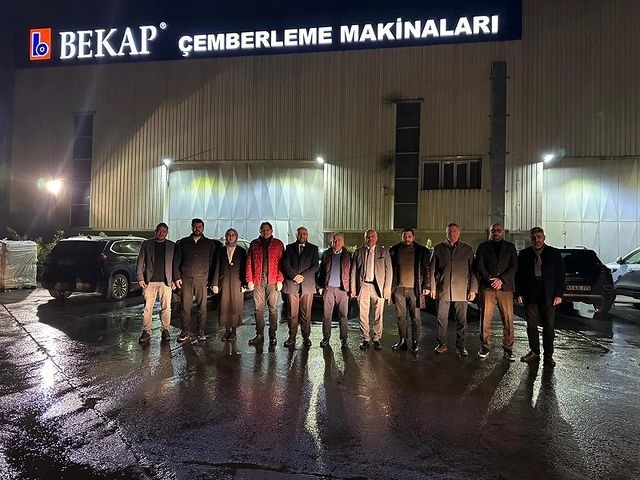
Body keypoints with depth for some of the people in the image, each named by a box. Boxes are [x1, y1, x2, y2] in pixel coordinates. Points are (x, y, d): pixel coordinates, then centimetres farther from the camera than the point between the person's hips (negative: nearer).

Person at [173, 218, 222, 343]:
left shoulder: (210, 244, 8)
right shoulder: (183, 242, 11)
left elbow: (212, 262, 9)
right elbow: (176, 261, 11)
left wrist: (210, 279, 1)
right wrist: (177, 277, 2)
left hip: (202, 279, -1)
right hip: (186, 279, 1)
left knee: (202, 307, 0)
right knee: (185, 306, 0)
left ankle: (201, 332, 9)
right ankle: (186, 331, 9)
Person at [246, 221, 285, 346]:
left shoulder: (278, 244, 7)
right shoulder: (254, 244, 11)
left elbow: (281, 262, 2)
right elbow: (249, 262, 8)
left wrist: (280, 280, -6)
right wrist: (249, 280, 0)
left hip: (273, 281, -1)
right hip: (257, 281, 1)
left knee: (273, 308, 1)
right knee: (258, 308, 4)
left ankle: (272, 335, 9)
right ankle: (259, 335, 12)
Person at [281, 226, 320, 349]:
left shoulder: (313, 248, 11)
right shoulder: (289, 248, 13)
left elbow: (315, 265, 1)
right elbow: (285, 264, 3)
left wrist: (302, 276, -10)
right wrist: (295, 276, -11)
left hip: (307, 285, 0)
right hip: (292, 284, 0)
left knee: (306, 313, 1)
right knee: (292, 313, 2)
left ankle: (306, 337, 10)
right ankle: (292, 337, 10)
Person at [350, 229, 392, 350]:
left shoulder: (383, 252, 6)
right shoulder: (358, 252, 9)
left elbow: (389, 271, 4)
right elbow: (353, 271, 8)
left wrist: (387, 289, -3)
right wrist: (353, 288, 2)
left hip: (378, 286, -1)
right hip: (363, 286, 1)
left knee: (378, 315, 5)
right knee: (363, 315, 4)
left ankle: (377, 339, 18)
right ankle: (365, 339, 17)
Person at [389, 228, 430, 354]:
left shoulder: (422, 251, 2)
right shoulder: (394, 250, 7)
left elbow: (426, 270, 3)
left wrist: (426, 286, -4)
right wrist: (389, 286, 5)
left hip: (415, 289, -2)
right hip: (399, 289, 2)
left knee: (415, 318, 2)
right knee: (401, 317, 8)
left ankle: (415, 343, 11)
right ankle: (402, 341, 18)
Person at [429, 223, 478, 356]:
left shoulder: (467, 249, 7)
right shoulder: (438, 248, 7)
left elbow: (472, 270, 6)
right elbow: (432, 269, 7)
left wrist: (473, 289, 0)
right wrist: (433, 287, 2)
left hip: (461, 290, 0)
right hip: (442, 289, 0)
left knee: (461, 320, 4)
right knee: (442, 319, 6)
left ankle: (460, 346, 16)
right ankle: (442, 344, 19)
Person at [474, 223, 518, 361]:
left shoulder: (510, 247, 14)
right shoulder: (483, 246, 13)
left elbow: (514, 266, 5)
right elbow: (479, 266, 4)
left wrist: (501, 279, -8)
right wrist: (489, 280, -9)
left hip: (505, 287, 1)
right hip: (486, 287, 0)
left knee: (508, 320, -2)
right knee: (485, 319, -1)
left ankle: (508, 348, 9)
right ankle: (485, 346, 10)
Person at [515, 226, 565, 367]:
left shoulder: (554, 253, 4)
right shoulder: (524, 254, 6)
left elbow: (561, 275, 4)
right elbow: (519, 275, 8)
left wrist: (559, 294, -3)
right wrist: (519, 293, 1)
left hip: (549, 296, -1)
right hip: (530, 296, 1)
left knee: (548, 327, 4)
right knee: (531, 326, 6)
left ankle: (548, 355, 14)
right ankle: (534, 352, 18)